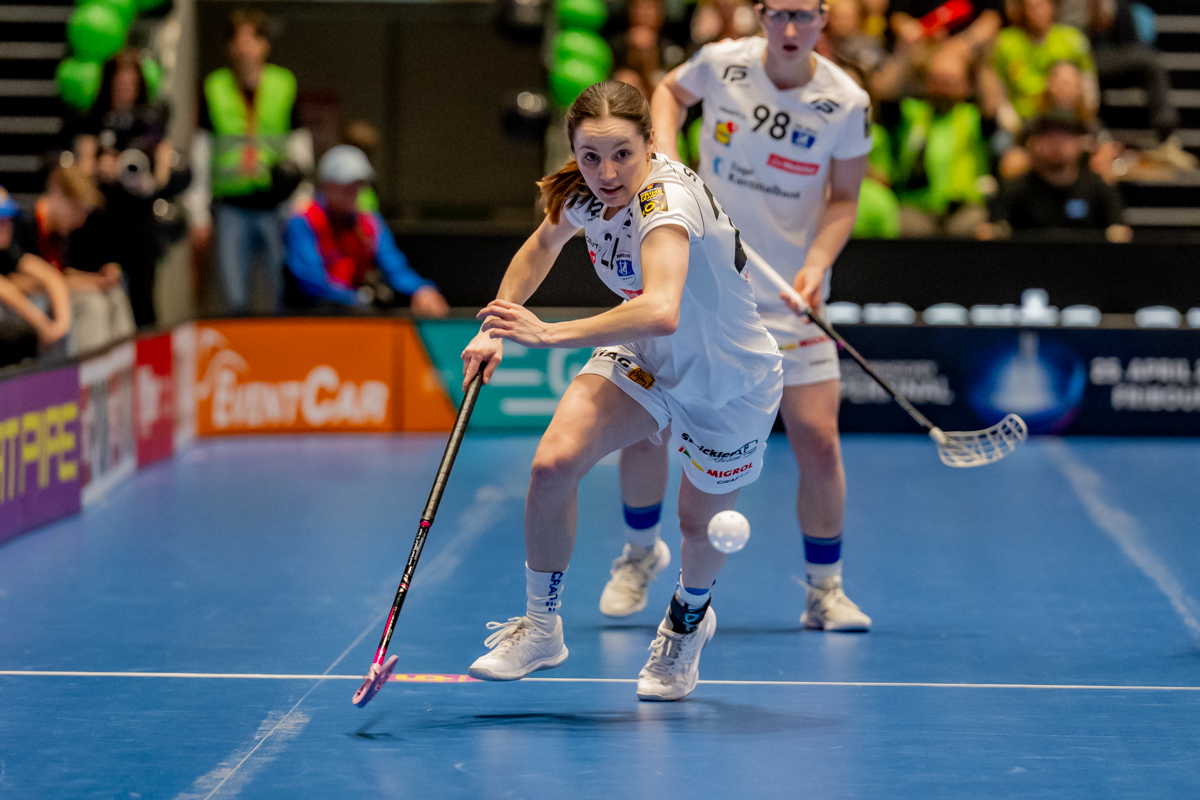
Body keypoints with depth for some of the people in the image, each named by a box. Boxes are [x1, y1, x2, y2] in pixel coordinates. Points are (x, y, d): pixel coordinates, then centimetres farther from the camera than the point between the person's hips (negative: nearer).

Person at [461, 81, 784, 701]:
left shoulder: (668, 198, -38)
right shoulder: (586, 192, -15)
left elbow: (661, 313, -56)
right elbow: (544, 244, 11)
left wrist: (550, 333, -54)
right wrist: (498, 328, 2)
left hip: (729, 387, -5)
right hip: (645, 363, 5)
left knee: (701, 524, 15)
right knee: (554, 463, -19)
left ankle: (688, 619, 52)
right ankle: (540, 628, 1)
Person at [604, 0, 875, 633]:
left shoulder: (845, 102, -11)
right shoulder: (721, 63, -9)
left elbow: (844, 196, -1)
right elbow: (671, 91, 13)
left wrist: (817, 263, -16)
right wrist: (665, 148, -5)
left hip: (789, 296, -1)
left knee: (818, 441, -7)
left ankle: (824, 590, 12)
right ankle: (641, 551, 28)